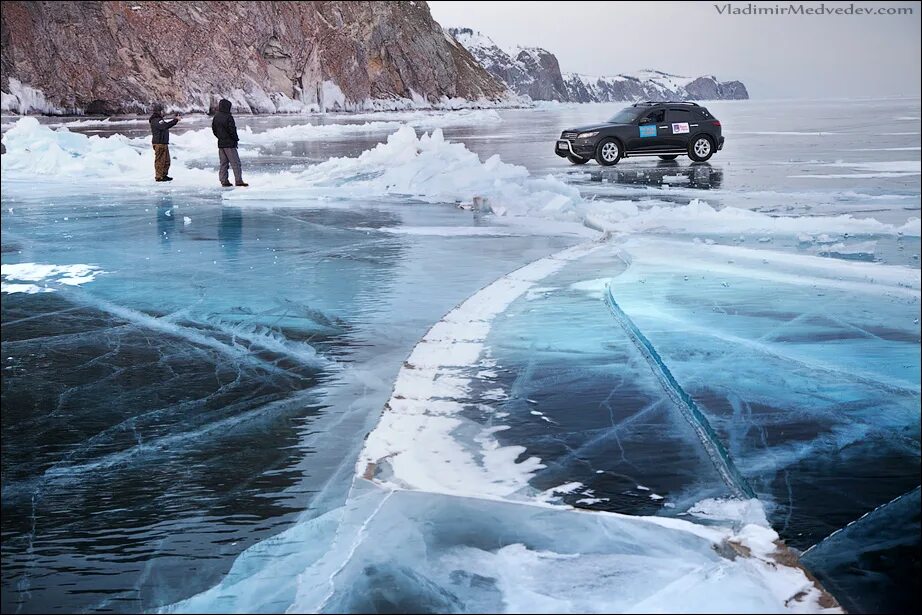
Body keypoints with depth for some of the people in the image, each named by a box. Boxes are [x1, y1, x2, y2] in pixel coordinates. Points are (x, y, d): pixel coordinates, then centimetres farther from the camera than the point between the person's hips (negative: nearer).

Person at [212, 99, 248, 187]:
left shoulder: (216, 117, 7)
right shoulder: (228, 117, -17)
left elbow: (213, 129, 14)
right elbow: (232, 130, -18)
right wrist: (236, 138, -4)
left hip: (220, 143, 8)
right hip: (229, 143, -8)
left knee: (223, 163, 12)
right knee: (235, 163, -4)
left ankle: (224, 181, 11)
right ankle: (238, 181, -7)